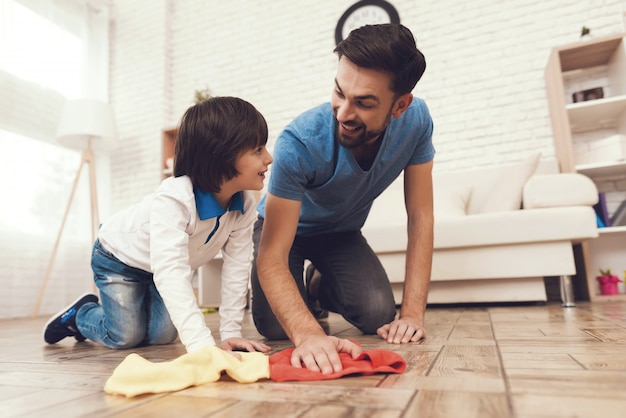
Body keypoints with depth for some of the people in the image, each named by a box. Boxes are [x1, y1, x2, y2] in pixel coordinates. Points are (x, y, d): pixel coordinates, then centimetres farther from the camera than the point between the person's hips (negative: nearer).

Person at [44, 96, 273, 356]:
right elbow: (170, 273, -53)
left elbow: (236, 268, -21)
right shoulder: (172, 199, -44)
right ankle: (79, 314, 24)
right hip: (120, 255, -5)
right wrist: (203, 345, -60)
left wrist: (230, 332, -23)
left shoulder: (245, 203, -25)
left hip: (166, 265, 5)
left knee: (162, 335, 1)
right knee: (125, 337, -7)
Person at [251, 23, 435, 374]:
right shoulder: (300, 142, -38)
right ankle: (303, 290, 17)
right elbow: (272, 257, -39)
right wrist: (308, 334, -56)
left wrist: (413, 312, -25)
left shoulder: (416, 120, -26)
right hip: (285, 228, -2)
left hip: (342, 232, 3)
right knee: (275, 326, -20)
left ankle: (322, 288, 17)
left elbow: (421, 216, -20)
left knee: (379, 316, -17)